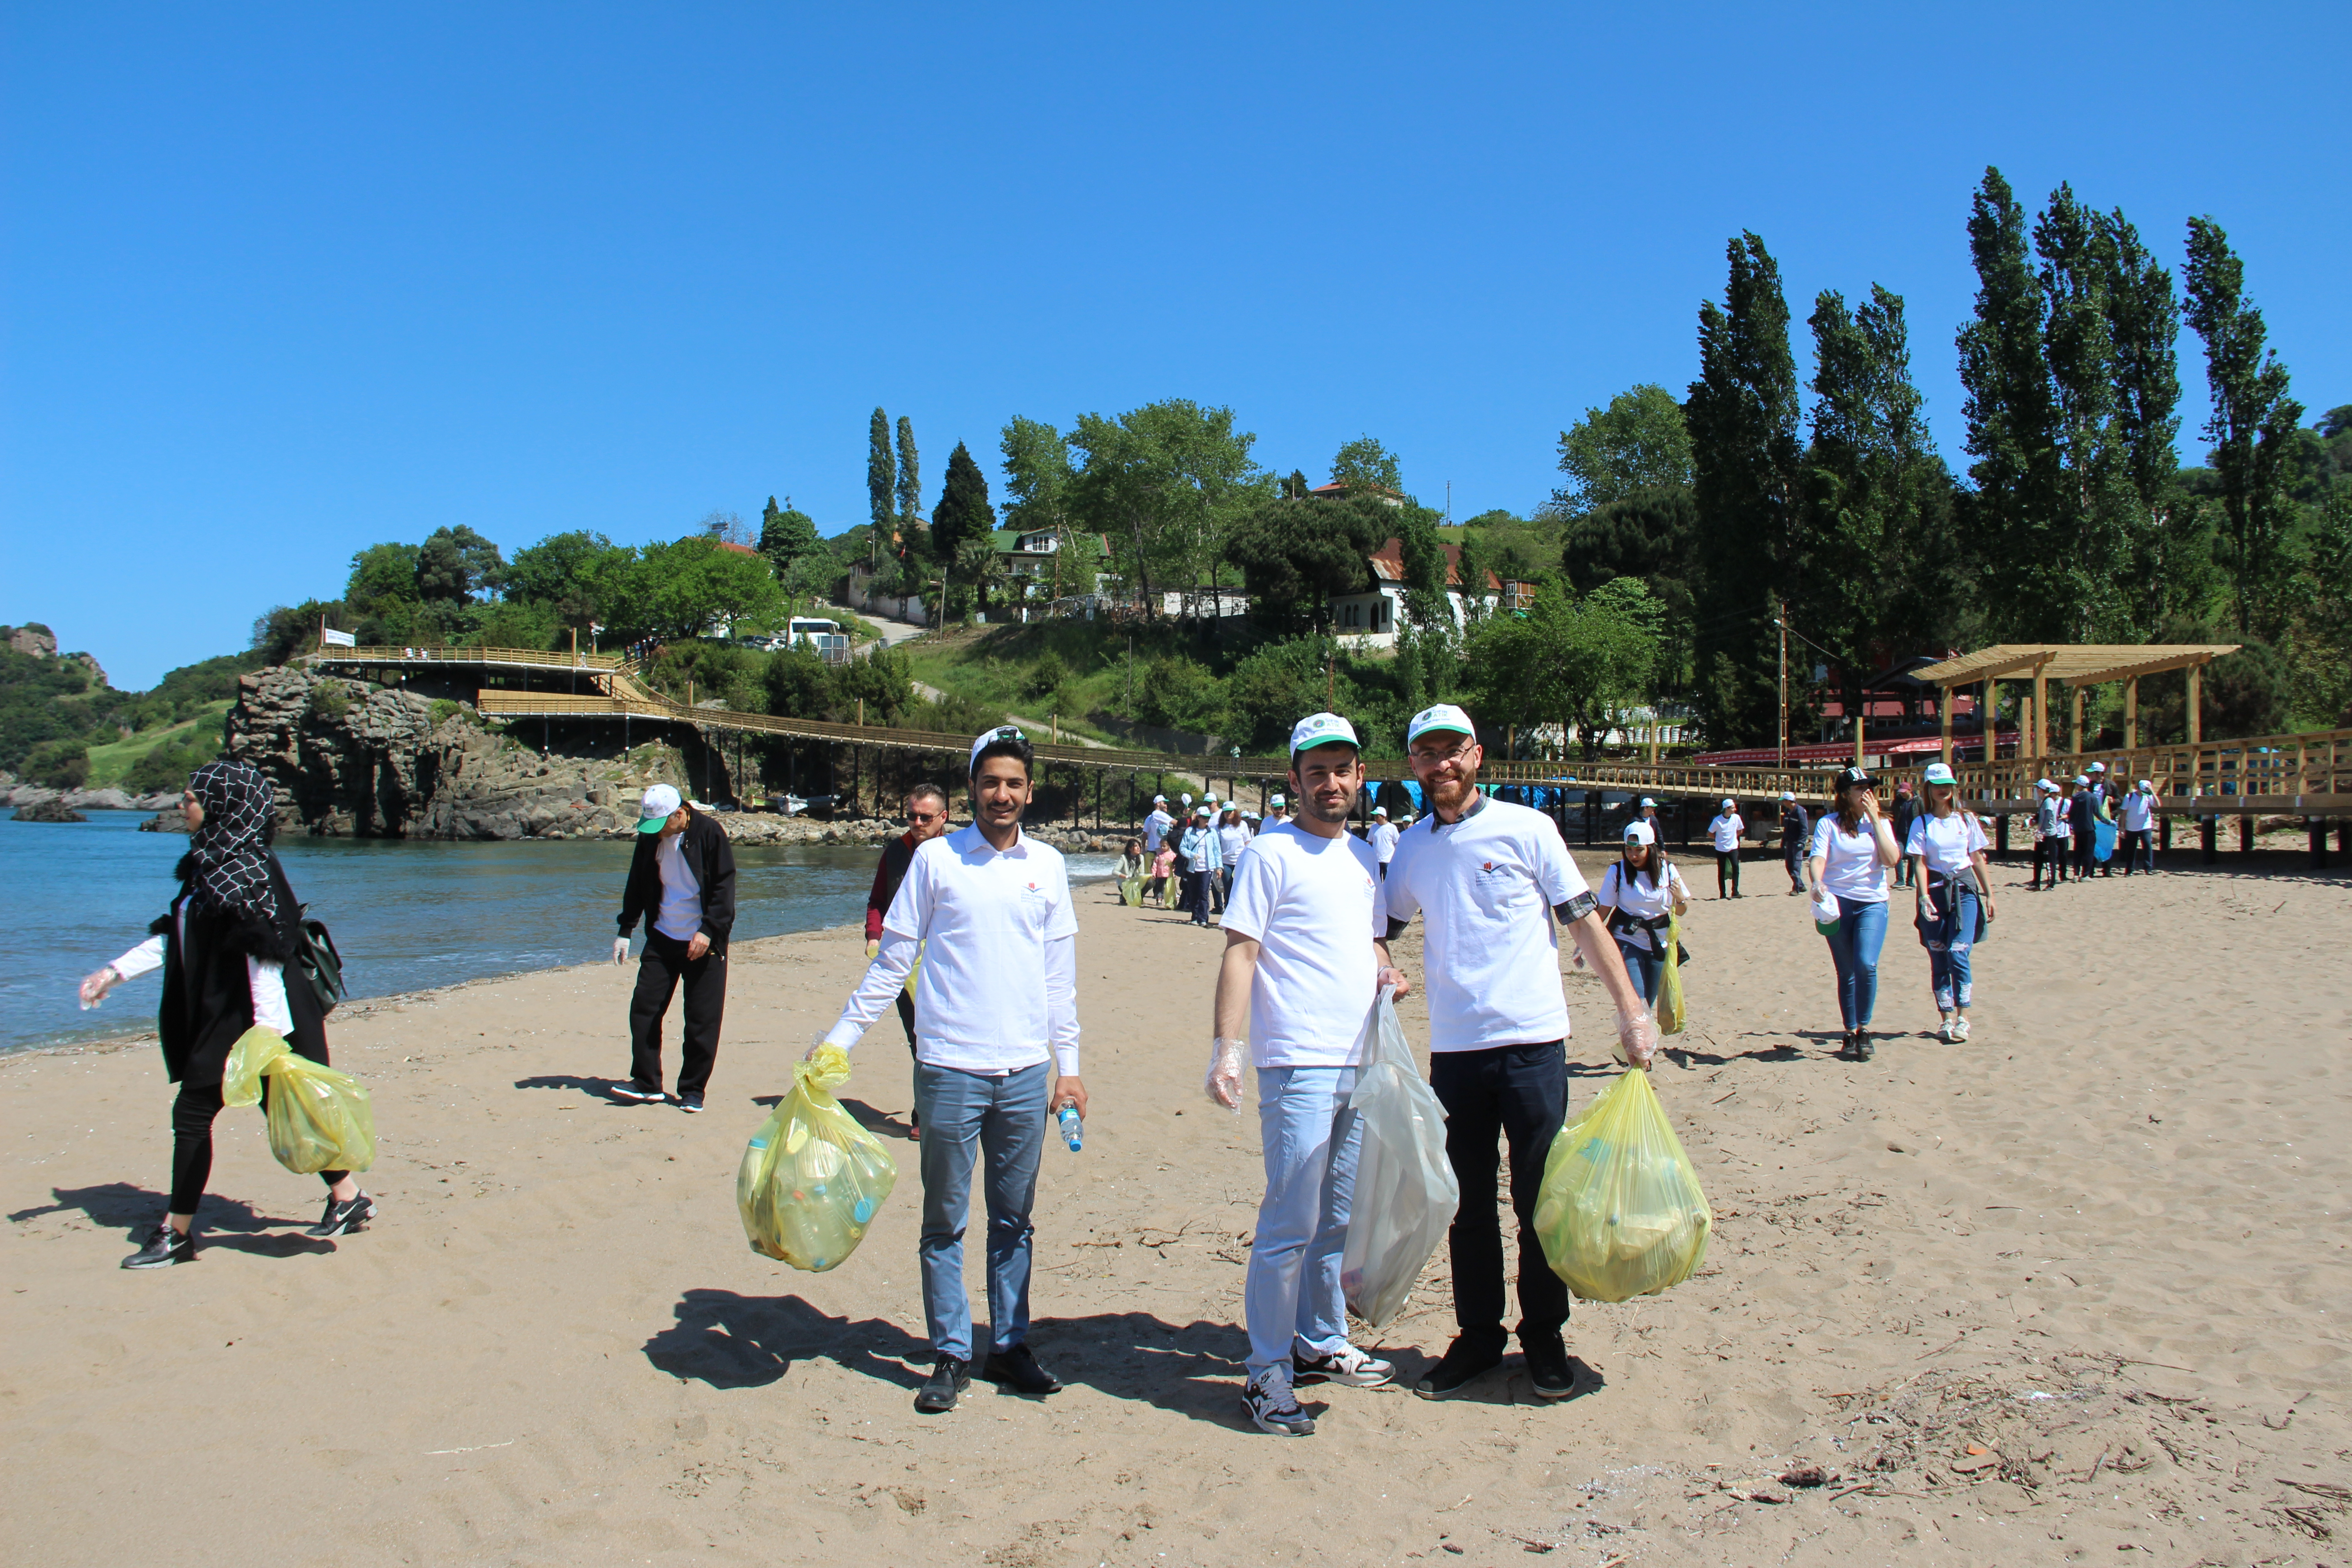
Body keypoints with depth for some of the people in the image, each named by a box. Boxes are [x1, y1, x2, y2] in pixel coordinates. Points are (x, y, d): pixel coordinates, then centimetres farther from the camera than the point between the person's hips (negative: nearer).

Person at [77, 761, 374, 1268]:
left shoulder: (245, 869, -18)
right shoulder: (209, 864, 12)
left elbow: (264, 952, -23)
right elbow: (174, 936, 21)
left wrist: (269, 1027, -26)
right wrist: (116, 971, 17)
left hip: (244, 1015, -9)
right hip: (220, 1013, 9)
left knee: (193, 1112, -3)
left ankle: (176, 1234, 8)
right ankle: (348, 1198, 20)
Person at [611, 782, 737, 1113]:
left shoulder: (709, 832, -12)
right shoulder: (649, 837, 3)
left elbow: (724, 886, -12)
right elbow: (637, 886, 14)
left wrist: (708, 930, -19)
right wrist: (626, 930, 9)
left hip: (703, 942, -5)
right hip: (662, 938, 5)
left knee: (702, 1020, -1)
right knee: (643, 1009, 1)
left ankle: (692, 1091, 10)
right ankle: (646, 1083, 12)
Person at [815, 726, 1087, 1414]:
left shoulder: (1048, 865, 8)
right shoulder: (935, 859, 0)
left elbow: (1059, 975, 12)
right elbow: (891, 962, 4)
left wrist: (1069, 1064, 10)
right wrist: (838, 1037, -1)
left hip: (1026, 1072, 2)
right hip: (950, 1068, -2)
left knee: (1014, 1219, 11)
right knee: (945, 1220, 5)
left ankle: (1009, 1344, 23)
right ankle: (951, 1355, 16)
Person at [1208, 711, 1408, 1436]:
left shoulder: (1365, 857, 16)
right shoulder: (1270, 854, -6)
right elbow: (1239, 954, -10)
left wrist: (1386, 973, 5)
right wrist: (1226, 1050, -18)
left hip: (1361, 1064, 7)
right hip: (1298, 1066, -7)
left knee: (1337, 1220, 16)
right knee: (1291, 1222, -6)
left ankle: (1321, 1344, 30)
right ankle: (1266, 1374, 4)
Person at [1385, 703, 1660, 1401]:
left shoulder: (1526, 828, -3)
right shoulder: (1412, 848, 8)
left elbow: (1585, 922, -2)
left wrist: (1631, 1010, -7)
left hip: (1531, 1040, -3)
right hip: (1453, 1048, 3)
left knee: (1540, 1200, 5)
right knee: (1467, 1206, 10)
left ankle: (1545, 1338, 20)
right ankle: (1478, 1337, 24)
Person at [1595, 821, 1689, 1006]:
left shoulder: (1667, 870, -3)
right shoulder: (1617, 872, -10)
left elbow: (1681, 911, 6)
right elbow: (1602, 911, -5)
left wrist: (1680, 899, -16)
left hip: (1658, 946, 3)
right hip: (1627, 943, -3)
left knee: (1649, 1003, 10)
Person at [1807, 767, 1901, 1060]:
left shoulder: (1879, 823, 8)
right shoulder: (1829, 824, 0)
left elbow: (1891, 859, -7)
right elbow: (1817, 859, -12)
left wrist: (1874, 819, -7)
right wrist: (1817, 884, -33)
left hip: (1872, 903, 1)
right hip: (1838, 902, -1)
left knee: (1866, 964, -18)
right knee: (1847, 973, 3)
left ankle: (1864, 1029, -1)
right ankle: (1851, 1034, 16)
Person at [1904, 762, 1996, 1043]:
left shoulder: (1967, 819, 6)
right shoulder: (1922, 823, 1)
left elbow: (1978, 859, 10)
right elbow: (1920, 863, -6)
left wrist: (1989, 894, 8)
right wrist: (1924, 897, -18)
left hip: (1964, 890, 0)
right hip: (1935, 891, 0)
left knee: (1958, 955, -11)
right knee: (1938, 959, 2)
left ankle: (1963, 1017, -4)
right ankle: (1948, 1018, 10)